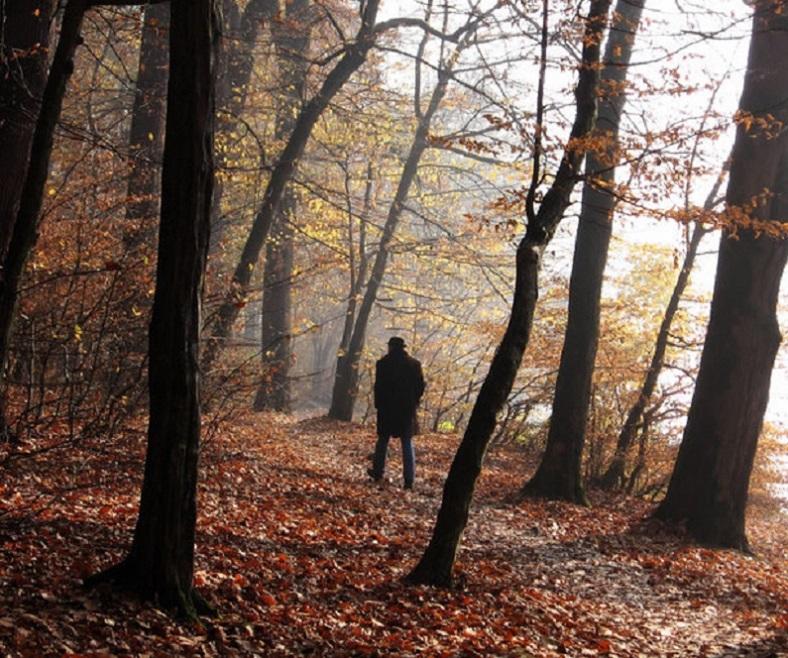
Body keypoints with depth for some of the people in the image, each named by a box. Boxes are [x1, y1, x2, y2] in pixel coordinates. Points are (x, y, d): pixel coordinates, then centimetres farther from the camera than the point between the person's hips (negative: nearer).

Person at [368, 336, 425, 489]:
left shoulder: (383, 363, -6)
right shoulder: (414, 364, 1)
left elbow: (378, 386, -7)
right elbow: (420, 386, 2)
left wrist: (378, 405, 2)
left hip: (387, 408, -1)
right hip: (408, 408, 1)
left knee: (383, 440, 15)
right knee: (407, 443, 4)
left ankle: (378, 472, 21)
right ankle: (409, 479, -2)